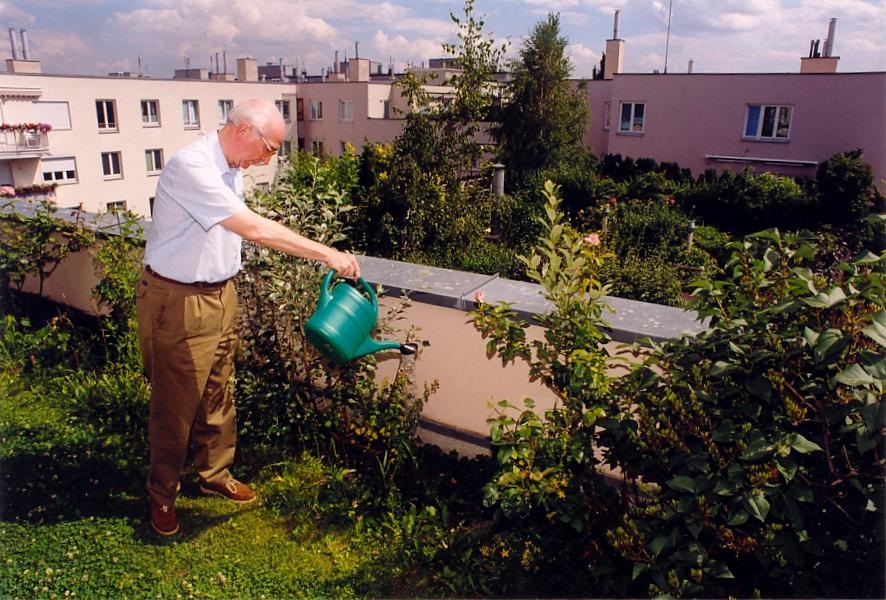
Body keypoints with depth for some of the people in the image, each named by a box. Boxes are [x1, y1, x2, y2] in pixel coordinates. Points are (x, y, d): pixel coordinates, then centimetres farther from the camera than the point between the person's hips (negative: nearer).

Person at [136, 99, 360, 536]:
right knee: (175, 403, 6)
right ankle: (162, 495, 25)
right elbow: (255, 229, -30)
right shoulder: (191, 167, -24)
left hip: (220, 294, 8)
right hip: (178, 303, -8)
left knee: (217, 395, 17)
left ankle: (216, 475, 35)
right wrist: (327, 254, -28)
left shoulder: (231, 168, 6)